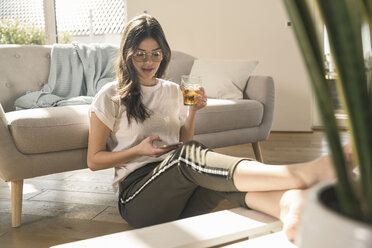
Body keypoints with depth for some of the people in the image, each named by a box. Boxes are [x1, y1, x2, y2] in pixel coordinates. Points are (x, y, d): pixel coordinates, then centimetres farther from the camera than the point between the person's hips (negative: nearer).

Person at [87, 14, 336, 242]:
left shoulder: (173, 91, 17)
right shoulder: (110, 96, 3)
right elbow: (94, 160, 4)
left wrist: (192, 111, 3)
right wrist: (140, 150, -10)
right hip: (136, 196, -4)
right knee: (188, 156, -35)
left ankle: (291, 204, -63)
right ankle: (302, 174, -56)